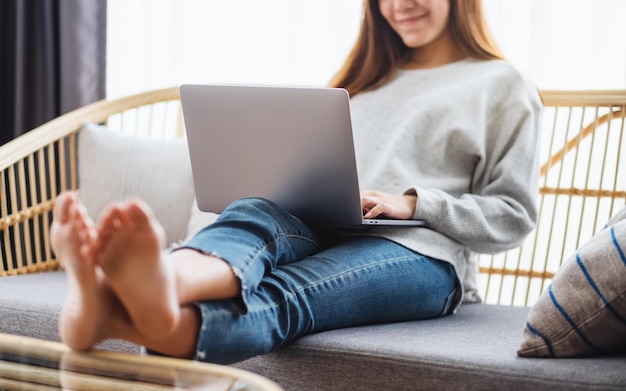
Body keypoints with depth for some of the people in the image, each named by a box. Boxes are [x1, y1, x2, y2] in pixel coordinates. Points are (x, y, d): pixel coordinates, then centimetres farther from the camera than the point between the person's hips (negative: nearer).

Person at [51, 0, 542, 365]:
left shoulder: (503, 86, 13)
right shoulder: (369, 77, 29)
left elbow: (514, 216, 6)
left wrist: (413, 202, -9)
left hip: (420, 252, -4)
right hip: (325, 230, 5)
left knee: (280, 294, -36)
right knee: (254, 211, -32)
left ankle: (117, 321, -66)